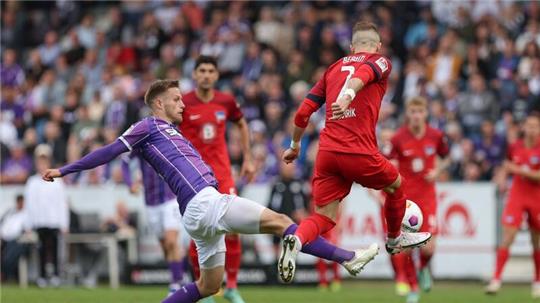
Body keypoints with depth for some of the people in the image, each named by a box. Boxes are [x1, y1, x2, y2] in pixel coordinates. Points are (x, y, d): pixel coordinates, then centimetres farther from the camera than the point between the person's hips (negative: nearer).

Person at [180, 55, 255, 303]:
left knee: (232, 230, -7)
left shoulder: (226, 102, 3)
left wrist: (248, 159, 17)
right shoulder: (183, 104, -6)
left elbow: (242, 125, 21)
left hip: (222, 174, 2)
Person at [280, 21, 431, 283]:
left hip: (326, 152, 4)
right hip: (359, 152, -4)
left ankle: (296, 240, -27)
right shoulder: (381, 62, 9)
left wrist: (295, 146, 31)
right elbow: (363, 73, -17)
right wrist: (348, 95, -36)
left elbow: (303, 112, 17)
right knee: (395, 185, 25)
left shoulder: (334, 68, 21)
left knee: (323, 218, 4)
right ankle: (395, 239, 44)